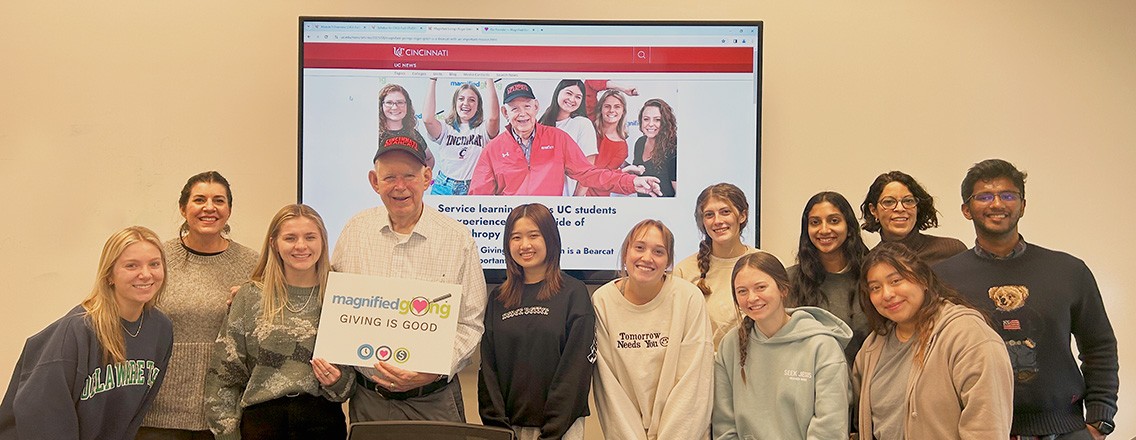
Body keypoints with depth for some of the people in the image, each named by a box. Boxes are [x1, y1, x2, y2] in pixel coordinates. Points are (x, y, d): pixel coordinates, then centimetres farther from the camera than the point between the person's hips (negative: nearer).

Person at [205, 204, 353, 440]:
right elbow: (225, 371, 2)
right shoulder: (250, 296, 1)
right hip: (262, 419, 0)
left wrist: (337, 382, -13)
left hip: (322, 420, 1)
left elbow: (353, 371, 7)